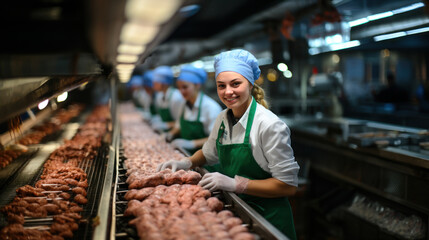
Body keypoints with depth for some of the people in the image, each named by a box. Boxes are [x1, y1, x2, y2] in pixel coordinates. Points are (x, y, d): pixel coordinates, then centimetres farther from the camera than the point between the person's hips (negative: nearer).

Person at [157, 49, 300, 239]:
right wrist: (186, 163, -1)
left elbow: (288, 186, -22)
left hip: (267, 218, -6)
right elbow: (208, 153, 19)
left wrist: (235, 183, -27)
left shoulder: (269, 125, -23)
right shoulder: (223, 119, -1)